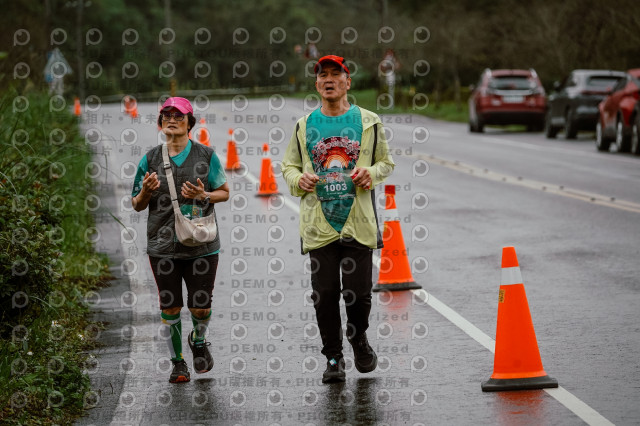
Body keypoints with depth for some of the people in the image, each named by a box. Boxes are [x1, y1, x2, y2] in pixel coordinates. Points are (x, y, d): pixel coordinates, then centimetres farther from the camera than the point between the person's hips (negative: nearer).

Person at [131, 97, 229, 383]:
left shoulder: (206, 156, 2)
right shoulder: (150, 160, 4)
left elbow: (224, 192, 9)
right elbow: (137, 205, 9)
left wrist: (203, 195, -11)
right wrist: (146, 191, -13)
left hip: (201, 244, -1)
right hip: (163, 246, 1)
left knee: (200, 307, 1)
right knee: (169, 307, 3)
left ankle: (198, 341, 34)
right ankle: (177, 362, 20)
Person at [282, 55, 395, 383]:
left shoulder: (368, 122, 6)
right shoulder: (304, 126, 9)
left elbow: (386, 162, 13)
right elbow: (289, 166, 17)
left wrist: (372, 173, -9)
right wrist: (300, 179, -6)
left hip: (358, 221, -1)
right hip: (319, 223, 1)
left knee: (358, 291, -2)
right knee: (324, 293, 0)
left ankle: (358, 337, 28)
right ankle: (333, 358, 13)